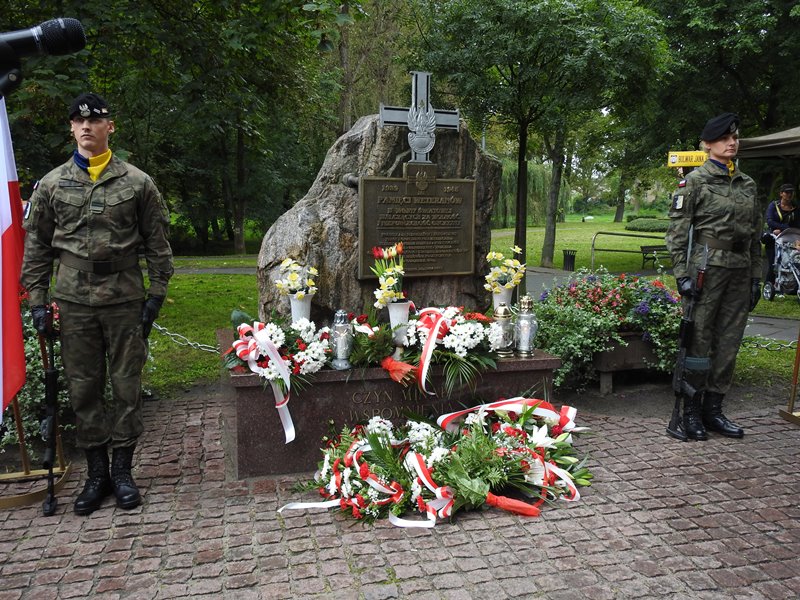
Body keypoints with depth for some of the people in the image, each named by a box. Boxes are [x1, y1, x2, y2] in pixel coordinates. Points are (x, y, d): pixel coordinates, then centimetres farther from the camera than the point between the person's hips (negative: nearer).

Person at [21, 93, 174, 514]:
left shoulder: (137, 182, 3)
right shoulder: (51, 184, 8)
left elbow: (157, 242, 4)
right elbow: (37, 245, 10)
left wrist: (157, 293, -1)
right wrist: (36, 299, 5)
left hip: (125, 299, -2)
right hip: (74, 301, 2)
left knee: (126, 386, 4)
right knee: (83, 388, 7)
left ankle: (122, 469, 19)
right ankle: (96, 472, 21)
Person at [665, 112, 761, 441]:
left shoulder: (748, 184, 15)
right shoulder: (695, 180, -3)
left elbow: (755, 235, 18)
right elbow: (677, 229, -7)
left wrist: (756, 277, 13)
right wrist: (682, 274, -14)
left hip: (739, 272, 6)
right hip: (706, 269, -6)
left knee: (729, 343, 8)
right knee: (699, 342, -1)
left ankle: (713, 408, 20)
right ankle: (691, 411, 10)